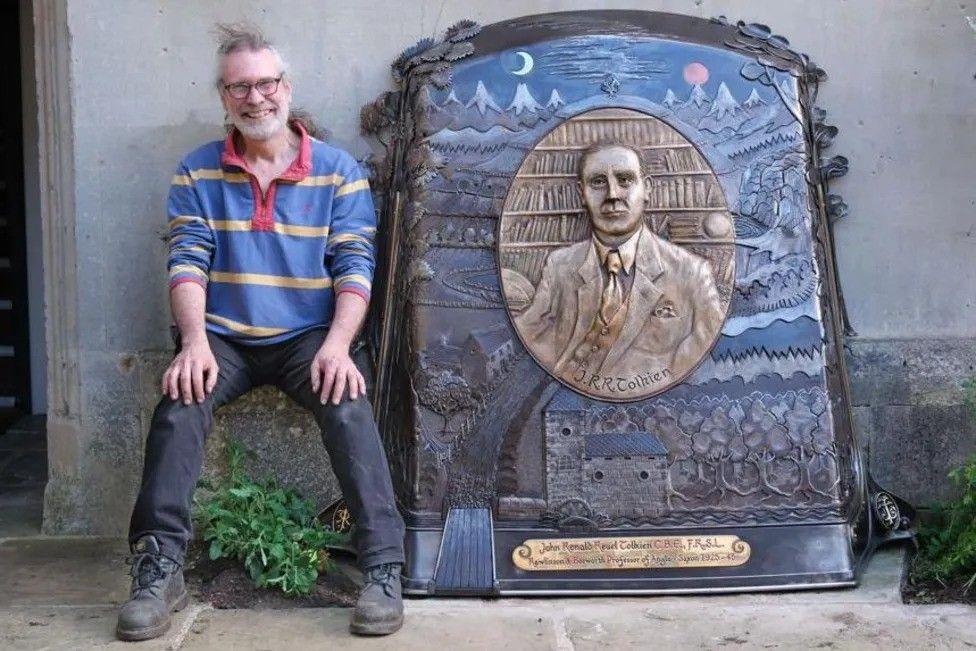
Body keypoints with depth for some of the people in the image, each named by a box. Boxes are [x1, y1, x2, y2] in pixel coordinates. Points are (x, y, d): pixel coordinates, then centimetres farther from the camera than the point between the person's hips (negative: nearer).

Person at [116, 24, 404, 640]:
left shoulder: (339, 171, 2)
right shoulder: (198, 173, 6)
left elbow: (355, 267, -4)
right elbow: (188, 264, -2)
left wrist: (337, 347, -21)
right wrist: (195, 342, -20)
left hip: (308, 337, -1)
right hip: (223, 337, 1)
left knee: (350, 408, -29)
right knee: (178, 408, -27)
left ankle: (384, 570, -22)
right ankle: (159, 572, -19)